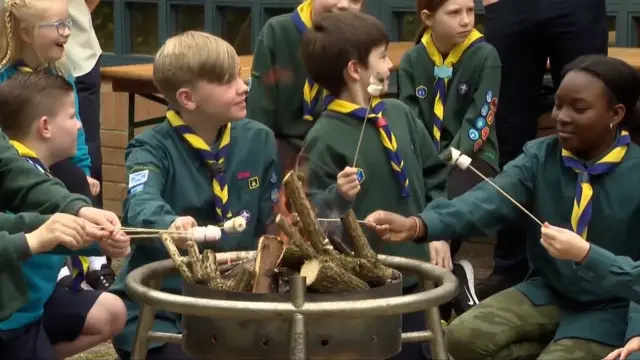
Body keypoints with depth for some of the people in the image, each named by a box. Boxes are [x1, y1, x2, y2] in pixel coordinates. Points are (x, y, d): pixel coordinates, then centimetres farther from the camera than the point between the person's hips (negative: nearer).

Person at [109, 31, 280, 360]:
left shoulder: (258, 140, 3)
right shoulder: (153, 148, -11)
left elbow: (270, 224, 10)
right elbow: (141, 205, -32)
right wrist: (171, 224, -53)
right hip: (157, 304, -4)